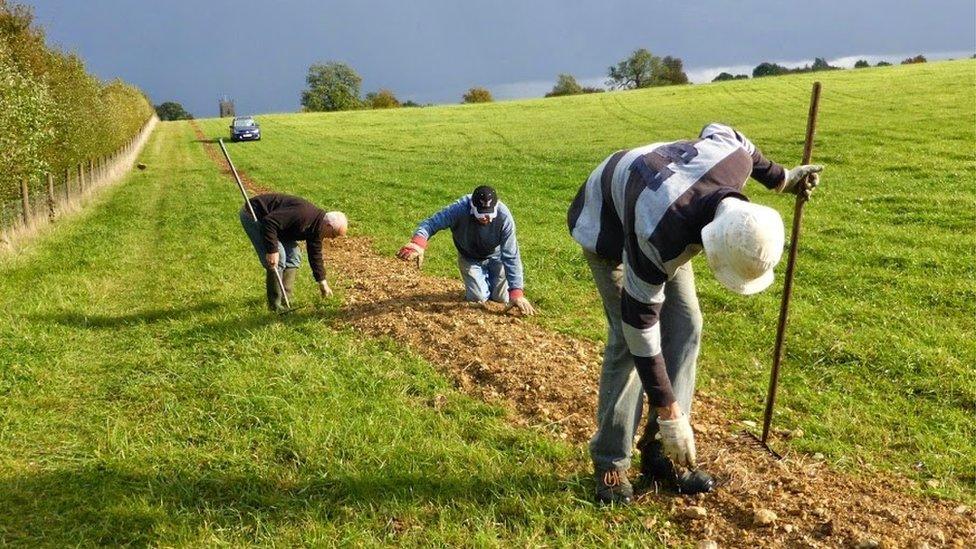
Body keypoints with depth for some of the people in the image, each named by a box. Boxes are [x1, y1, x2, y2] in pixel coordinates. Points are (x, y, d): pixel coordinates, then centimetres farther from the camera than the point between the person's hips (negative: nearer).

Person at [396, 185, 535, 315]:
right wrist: (418, 243, -62)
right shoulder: (460, 209, -37)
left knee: (502, 297, -2)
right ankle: (484, 278, 28)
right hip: (470, 259, 1)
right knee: (477, 298, -6)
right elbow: (430, 223, -39)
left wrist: (516, 292, -38)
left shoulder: (504, 217, -36)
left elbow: (511, 257, -33)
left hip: (496, 257, 0)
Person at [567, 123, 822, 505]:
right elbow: (641, 325, -33)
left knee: (686, 327, -3)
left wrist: (781, 178, 6)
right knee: (626, 340, -18)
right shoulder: (660, 236, -44)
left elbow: (717, 131, -3)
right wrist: (670, 414, -28)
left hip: (662, 206, 7)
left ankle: (661, 455, 6)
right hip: (609, 224, -6)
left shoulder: (736, 157, -30)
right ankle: (610, 466, -3)